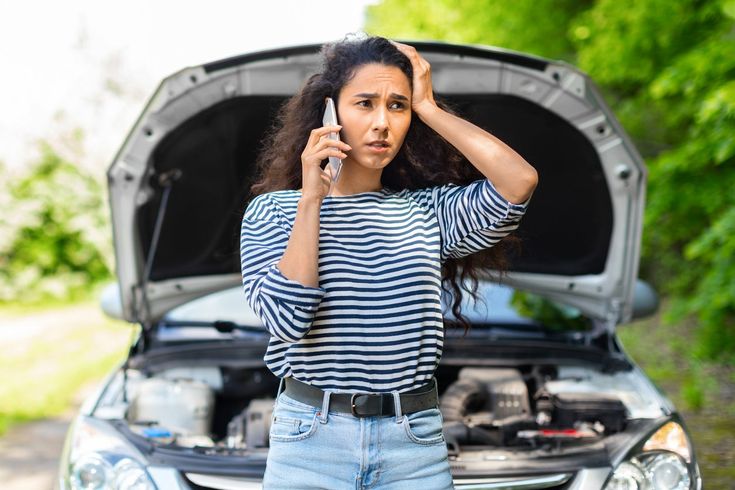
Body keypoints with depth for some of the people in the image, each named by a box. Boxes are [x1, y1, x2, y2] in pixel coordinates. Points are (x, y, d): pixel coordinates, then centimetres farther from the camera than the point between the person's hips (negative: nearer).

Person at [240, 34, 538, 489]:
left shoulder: (428, 211, 3)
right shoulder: (272, 210, -1)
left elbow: (519, 182, -14)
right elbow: (287, 319, -16)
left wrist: (429, 109, -7)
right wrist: (311, 199, -14)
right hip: (310, 439, -2)